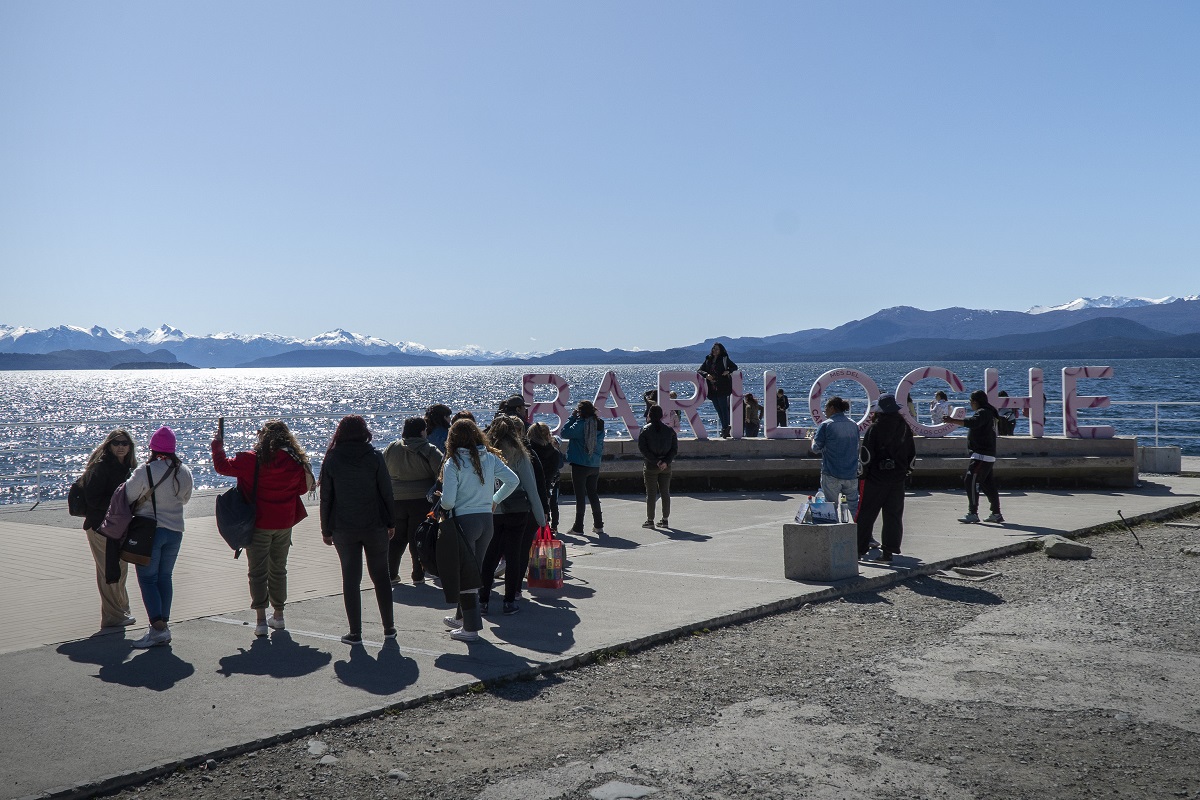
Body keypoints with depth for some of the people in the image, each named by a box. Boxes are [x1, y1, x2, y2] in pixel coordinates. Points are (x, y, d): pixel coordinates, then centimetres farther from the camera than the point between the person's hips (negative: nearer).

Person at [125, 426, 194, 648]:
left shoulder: (145, 472, -17)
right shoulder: (185, 472, 1)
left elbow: (128, 497, -11)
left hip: (149, 530, -5)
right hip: (175, 530, 5)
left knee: (147, 578, 0)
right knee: (165, 577, 14)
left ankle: (158, 628, -8)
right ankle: (164, 624, 16)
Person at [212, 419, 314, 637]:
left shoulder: (252, 459, -13)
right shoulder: (296, 461, -4)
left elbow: (222, 466, -4)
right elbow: (303, 488, 8)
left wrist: (218, 443, 12)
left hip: (259, 523, -3)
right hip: (284, 523, 4)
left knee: (258, 571, 2)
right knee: (278, 569, 17)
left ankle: (261, 620, -2)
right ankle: (278, 615, 25)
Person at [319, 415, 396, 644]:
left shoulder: (331, 459, -2)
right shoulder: (375, 457, -5)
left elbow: (326, 497, 0)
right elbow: (386, 492, -3)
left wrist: (326, 529, 7)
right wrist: (391, 523, 6)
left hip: (343, 529, 0)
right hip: (375, 526, 0)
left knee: (351, 579, 6)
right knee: (380, 576, 13)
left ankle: (355, 633, 6)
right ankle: (389, 627, 19)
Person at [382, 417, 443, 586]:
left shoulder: (390, 449, 4)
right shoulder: (429, 451, -9)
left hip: (395, 501, 4)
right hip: (421, 501, -3)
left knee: (395, 538, 14)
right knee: (418, 539, 4)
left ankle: (391, 574, 18)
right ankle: (418, 576, 7)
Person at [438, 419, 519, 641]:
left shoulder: (453, 463, -12)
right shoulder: (490, 458, 3)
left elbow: (448, 501, -17)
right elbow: (513, 480, 3)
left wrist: (442, 508, 5)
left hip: (463, 521, -6)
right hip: (486, 520, 6)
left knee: (464, 575, 3)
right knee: (474, 571, 18)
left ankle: (471, 628, 6)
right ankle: (462, 617, 33)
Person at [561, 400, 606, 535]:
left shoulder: (581, 424, -17)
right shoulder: (599, 425, 5)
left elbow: (565, 433, -16)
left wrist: (572, 417, -8)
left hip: (580, 465, -6)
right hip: (595, 466, 6)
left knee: (580, 495, 0)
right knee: (593, 493, 16)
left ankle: (578, 528, 4)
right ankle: (598, 525, 18)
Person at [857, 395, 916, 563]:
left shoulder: (875, 427, -11)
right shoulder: (905, 427, 4)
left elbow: (866, 453, -11)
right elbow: (912, 452, 11)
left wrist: (864, 472, 0)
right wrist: (906, 469, 21)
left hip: (876, 477, -4)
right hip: (898, 477, 4)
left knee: (866, 514, 4)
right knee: (893, 515, 9)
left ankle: (860, 549, 5)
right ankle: (889, 551, 7)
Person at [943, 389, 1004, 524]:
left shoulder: (983, 412, -13)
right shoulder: (987, 413, 20)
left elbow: (972, 423, -30)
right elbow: (973, 423, 27)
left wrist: (952, 421, -36)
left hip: (982, 456, -11)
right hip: (987, 456, 11)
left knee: (971, 482, -12)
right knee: (988, 484, 13)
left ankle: (973, 513, -12)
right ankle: (996, 514, 17)